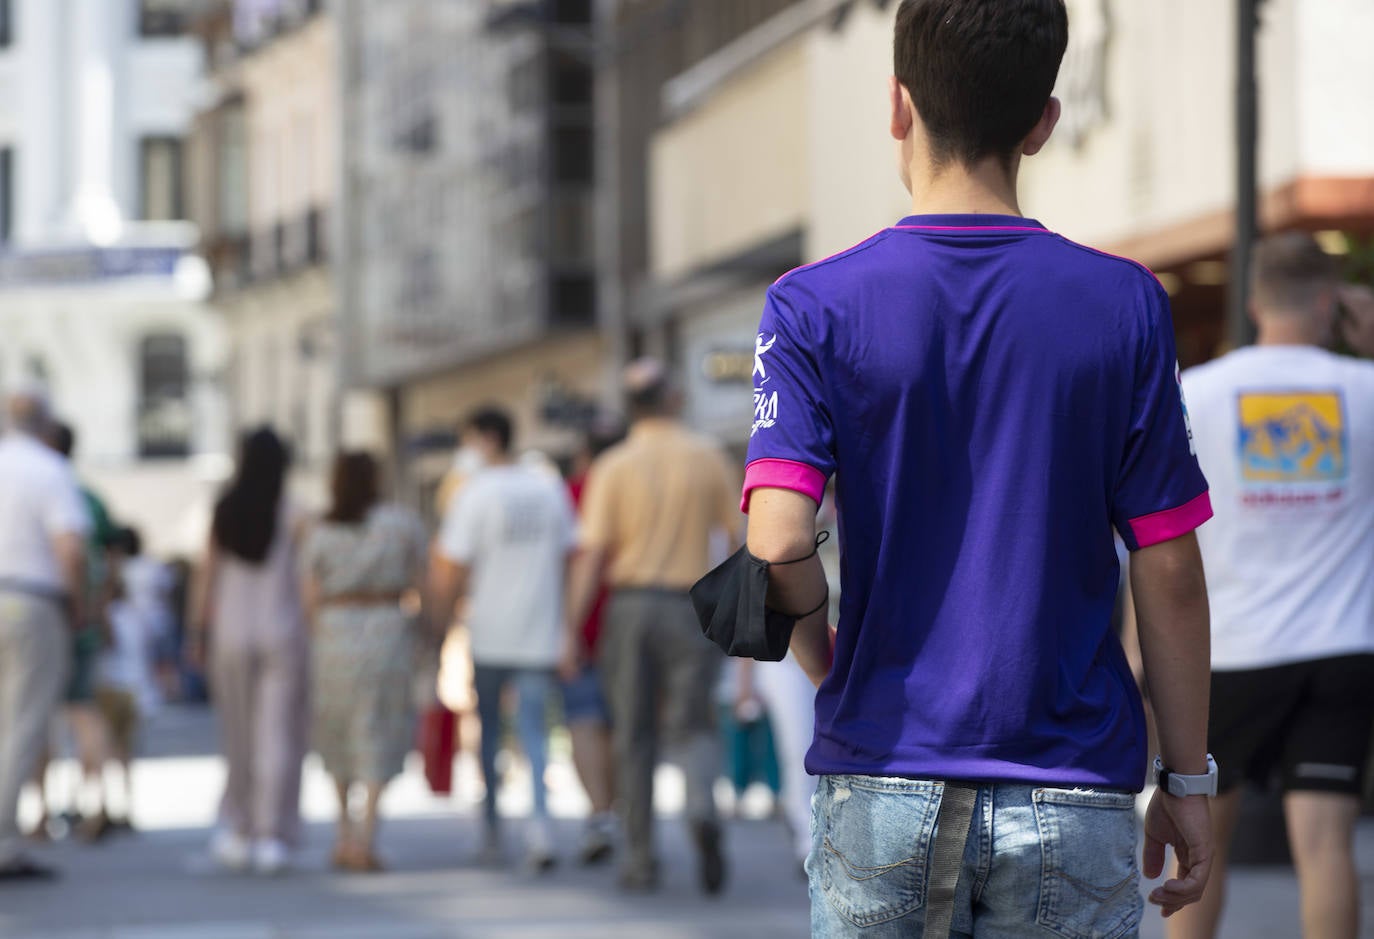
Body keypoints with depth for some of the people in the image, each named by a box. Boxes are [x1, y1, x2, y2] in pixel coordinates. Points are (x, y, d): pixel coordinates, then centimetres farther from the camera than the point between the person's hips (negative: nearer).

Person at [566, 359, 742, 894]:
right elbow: (738, 534, 6)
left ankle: (640, 857, 9)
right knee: (693, 726, 5)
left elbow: (592, 555, -8)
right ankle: (702, 807, -26)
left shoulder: (613, 468, -3)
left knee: (635, 735, 9)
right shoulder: (708, 458, 2)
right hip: (689, 608, 0)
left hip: (629, 606, 0)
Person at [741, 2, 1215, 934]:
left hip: (882, 783, 0)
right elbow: (1170, 572, -1)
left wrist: (824, 660, 6)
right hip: (1072, 799, 0)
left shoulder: (816, 307, -4)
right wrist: (1189, 780, 7)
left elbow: (779, 543, -15)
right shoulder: (1124, 305, -2)